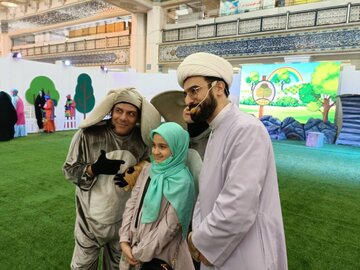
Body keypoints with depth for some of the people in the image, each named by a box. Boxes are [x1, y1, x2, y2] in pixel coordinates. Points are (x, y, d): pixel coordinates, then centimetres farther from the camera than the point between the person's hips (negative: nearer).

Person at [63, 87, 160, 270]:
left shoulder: (142, 140, -10)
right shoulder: (88, 134, -19)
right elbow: (69, 170, -9)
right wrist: (94, 169, -27)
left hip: (124, 219, 3)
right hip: (91, 217, -2)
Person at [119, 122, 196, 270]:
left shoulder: (182, 182, -19)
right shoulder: (147, 169, -2)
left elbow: (169, 226, -18)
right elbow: (131, 204, 1)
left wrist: (139, 253, -12)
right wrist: (124, 241, -6)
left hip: (160, 255, -5)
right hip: (133, 245, 5)